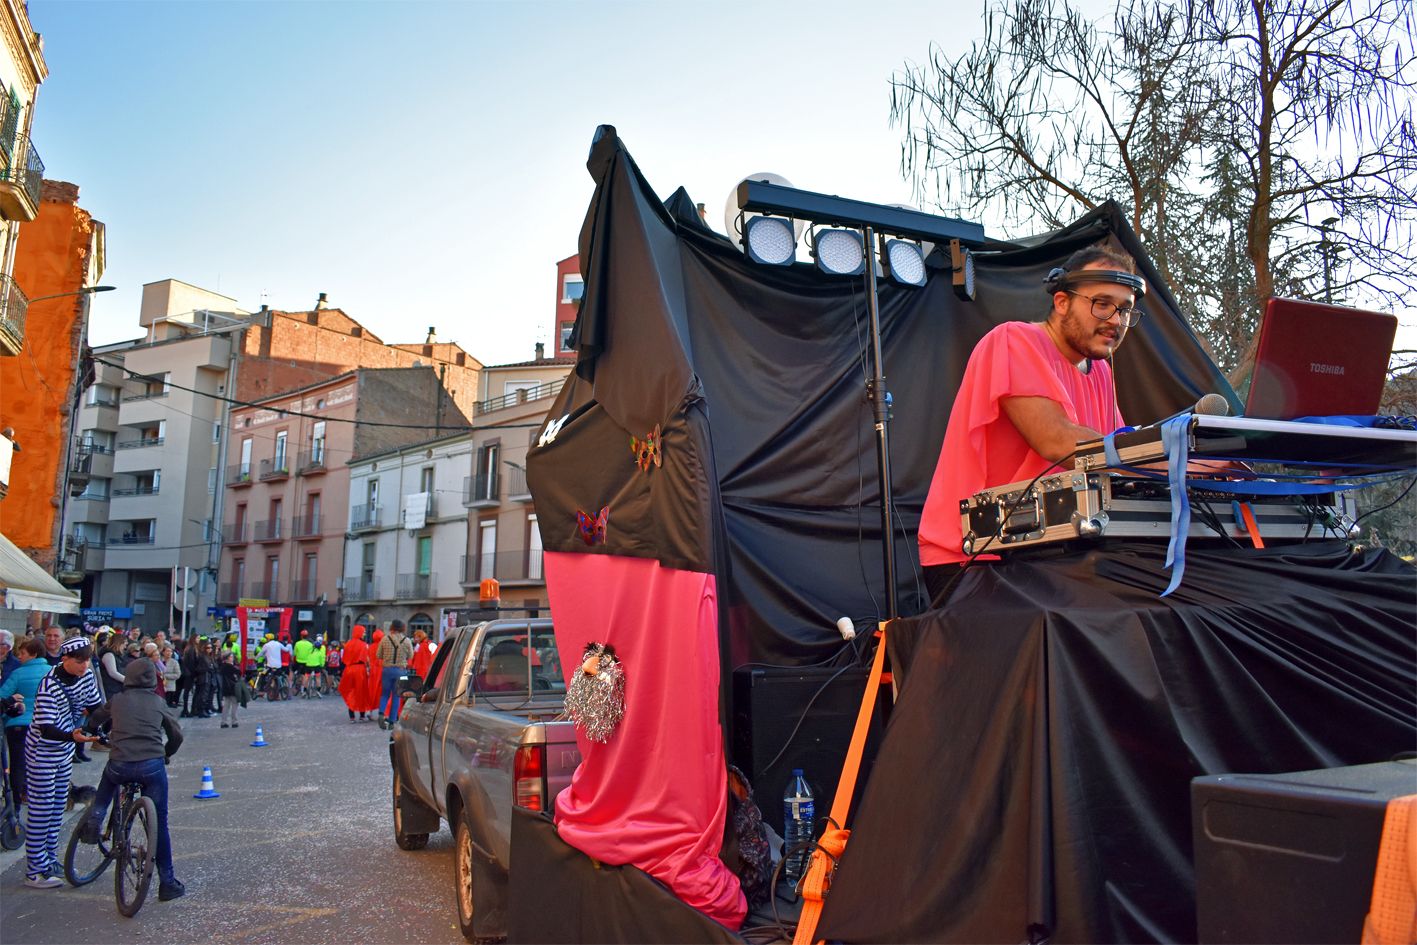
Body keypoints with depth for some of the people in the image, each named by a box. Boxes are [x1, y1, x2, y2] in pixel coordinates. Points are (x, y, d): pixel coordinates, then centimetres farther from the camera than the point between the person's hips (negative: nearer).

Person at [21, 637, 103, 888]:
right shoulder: (50, 686, -27)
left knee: (58, 805, 15)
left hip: (65, 750, 7)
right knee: (40, 808, -2)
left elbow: (97, 707, 5)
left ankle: (49, 858, 28)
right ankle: (34, 870, 6)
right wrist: (72, 736, -47)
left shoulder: (85, 677, -7)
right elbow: (46, 728, -30)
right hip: (42, 752, -7)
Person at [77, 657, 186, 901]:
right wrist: (165, 755, 33)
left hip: (119, 765, 1)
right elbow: (176, 736, 14)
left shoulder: (117, 701, 11)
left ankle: (93, 822, 20)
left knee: (109, 779, 39)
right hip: (152, 766, -1)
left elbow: (93, 724, 27)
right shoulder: (159, 703, 10)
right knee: (159, 823, 8)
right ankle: (167, 882, 10)